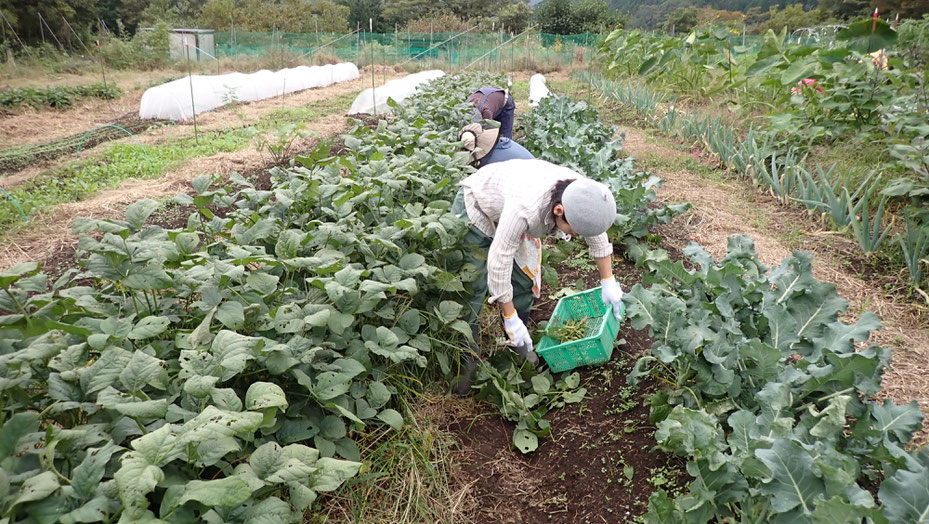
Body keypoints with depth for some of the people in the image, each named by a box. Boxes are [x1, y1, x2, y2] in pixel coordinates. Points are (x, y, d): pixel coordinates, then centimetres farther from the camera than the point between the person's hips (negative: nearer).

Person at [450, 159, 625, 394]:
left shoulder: (582, 196, -25)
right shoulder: (524, 210, -46)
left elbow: (597, 236, -4)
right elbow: (499, 262, -37)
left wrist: (608, 282, 3)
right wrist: (510, 318, -28)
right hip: (475, 209, -6)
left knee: (524, 282, 7)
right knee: (473, 289, -10)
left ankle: (519, 347, 26)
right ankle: (465, 359, 4)